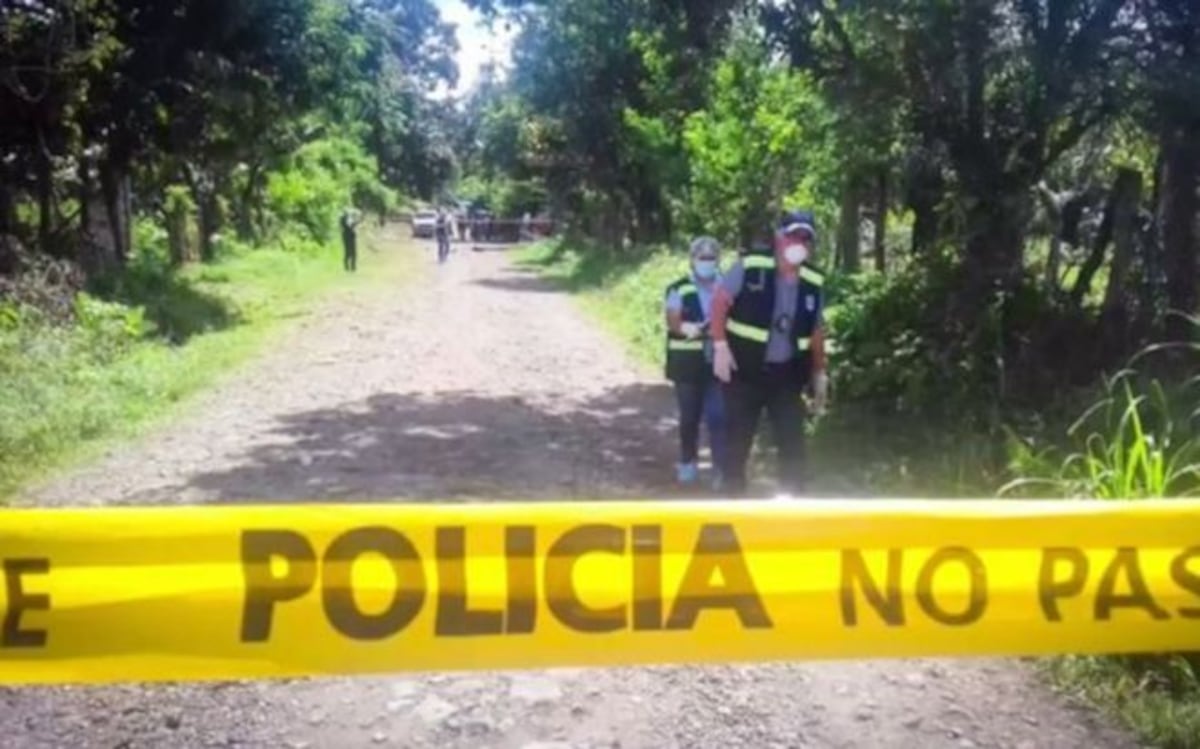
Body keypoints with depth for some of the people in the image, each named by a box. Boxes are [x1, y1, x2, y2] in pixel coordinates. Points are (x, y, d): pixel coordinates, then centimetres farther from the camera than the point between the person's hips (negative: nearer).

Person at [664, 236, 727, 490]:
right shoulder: (679, 289, 0)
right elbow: (673, 320, -10)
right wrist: (686, 327, -32)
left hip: (718, 362, 0)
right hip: (688, 362, 0)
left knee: (718, 416, -8)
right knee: (689, 417, 11)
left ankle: (722, 469, -3)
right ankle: (688, 462, 29)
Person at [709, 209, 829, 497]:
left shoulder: (813, 281, 0)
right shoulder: (750, 264, -12)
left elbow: (815, 331, 11)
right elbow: (720, 303, -7)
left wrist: (819, 373, 13)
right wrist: (720, 347, -15)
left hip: (787, 374, 3)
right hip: (744, 369, -3)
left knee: (793, 441, 1)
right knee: (739, 438, 8)